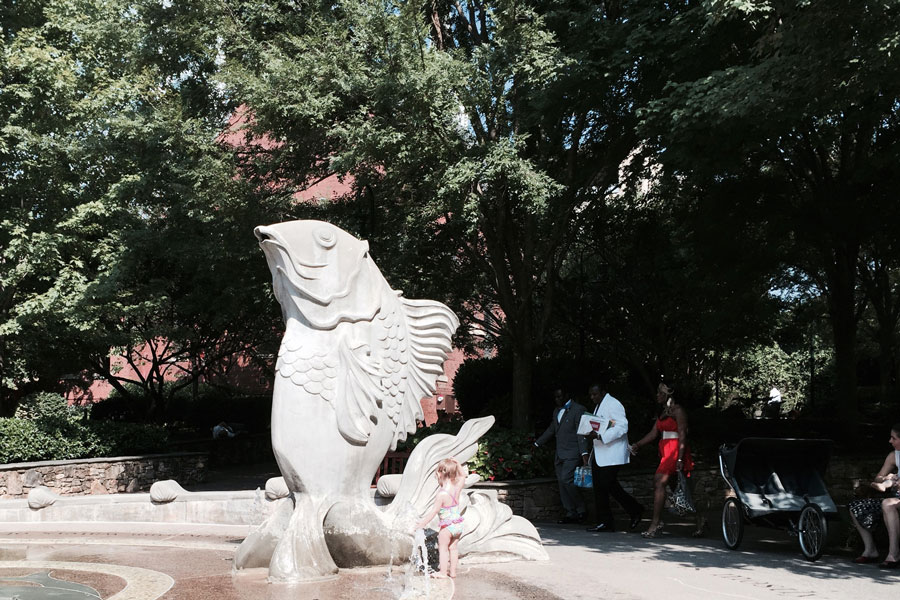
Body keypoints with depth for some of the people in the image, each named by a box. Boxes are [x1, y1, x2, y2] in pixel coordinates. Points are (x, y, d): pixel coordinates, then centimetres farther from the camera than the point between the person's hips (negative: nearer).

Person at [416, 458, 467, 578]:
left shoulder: (442, 494, -23)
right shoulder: (457, 488, -5)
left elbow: (434, 511, -19)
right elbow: (463, 475, 15)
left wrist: (423, 523, -12)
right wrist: (456, 464, 4)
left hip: (447, 526, -7)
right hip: (458, 524, 7)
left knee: (443, 548, 8)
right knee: (453, 548, 17)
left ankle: (443, 572, 14)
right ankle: (452, 571, 25)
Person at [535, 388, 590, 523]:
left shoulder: (578, 409, -6)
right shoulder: (557, 411, 18)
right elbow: (550, 430, 27)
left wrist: (584, 453, -19)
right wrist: (537, 444, 26)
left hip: (573, 454, -8)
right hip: (560, 454, 8)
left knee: (566, 479, -18)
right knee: (561, 482, 4)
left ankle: (581, 510, -5)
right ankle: (570, 513, 10)